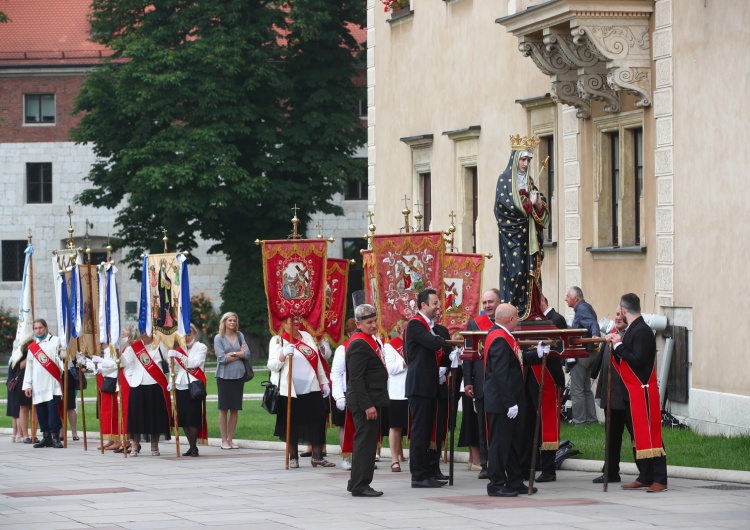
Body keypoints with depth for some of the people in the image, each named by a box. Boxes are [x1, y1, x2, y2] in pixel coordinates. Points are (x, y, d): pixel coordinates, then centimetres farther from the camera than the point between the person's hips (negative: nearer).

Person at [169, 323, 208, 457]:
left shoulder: (201, 348, 2)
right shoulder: (180, 349, 17)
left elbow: (194, 363, -13)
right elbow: (176, 369, 17)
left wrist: (179, 356, -23)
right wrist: (172, 382, 4)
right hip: (181, 386, 5)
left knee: (193, 418, -9)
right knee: (183, 419, 2)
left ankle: (193, 447, -5)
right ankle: (192, 446, 8)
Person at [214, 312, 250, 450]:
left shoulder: (240, 336, 8)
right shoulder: (218, 338, -2)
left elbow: (247, 353, 0)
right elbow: (222, 358, -11)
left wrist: (233, 353, -10)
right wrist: (240, 353, -3)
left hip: (238, 376, 3)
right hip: (224, 376, -3)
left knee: (234, 409, 6)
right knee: (224, 408, 1)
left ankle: (231, 439, 12)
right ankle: (224, 440, 5)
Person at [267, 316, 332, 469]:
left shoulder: (307, 336, 14)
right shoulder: (278, 340, 0)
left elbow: (317, 361, 17)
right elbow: (271, 365, -8)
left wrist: (324, 382, 13)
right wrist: (284, 354, -25)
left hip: (312, 389, 4)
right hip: (290, 391, -4)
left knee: (317, 422, -1)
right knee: (292, 424, 1)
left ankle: (317, 456, 7)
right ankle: (293, 458, 12)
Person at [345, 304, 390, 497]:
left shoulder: (371, 341, 15)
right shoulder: (359, 344, -17)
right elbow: (356, 379, -22)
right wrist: (368, 405, -24)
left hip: (370, 400, 11)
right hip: (364, 401, -11)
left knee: (366, 442, 16)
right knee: (365, 442, -8)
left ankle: (357, 482, 23)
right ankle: (360, 486, -4)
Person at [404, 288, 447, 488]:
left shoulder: (429, 325, 18)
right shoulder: (415, 324, -12)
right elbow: (434, 343, -23)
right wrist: (448, 339, -3)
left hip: (428, 385, 10)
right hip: (419, 385, -10)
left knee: (426, 431, 11)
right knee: (420, 430, -7)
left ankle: (426, 473, 14)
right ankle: (419, 476, -6)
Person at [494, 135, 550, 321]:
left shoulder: (529, 180, 17)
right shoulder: (505, 179, -2)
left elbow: (539, 212, 16)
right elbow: (506, 206, -13)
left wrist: (539, 204, -7)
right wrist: (529, 204, -8)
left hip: (529, 235, 6)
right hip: (512, 234, -6)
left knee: (531, 272, 2)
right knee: (516, 271, -11)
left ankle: (531, 311, 1)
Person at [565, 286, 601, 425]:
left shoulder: (582, 309, -16)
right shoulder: (586, 307, 14)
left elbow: (593, 324, -31)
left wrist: (595, 335, -50)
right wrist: (572, 329, 28)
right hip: (591, 353, 10)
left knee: (577, 390, -4)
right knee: (586, 389, 16)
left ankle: (579, 421, -3)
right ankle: (591, 418, 18)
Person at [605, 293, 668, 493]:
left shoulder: (642, 332, -15)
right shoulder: (632, 330, 13)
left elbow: (637, 360, -23)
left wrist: (619, 346, -15)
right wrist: (616, 344, 1)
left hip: (643, 391, -10)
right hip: (632, 392, 10)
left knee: (650, 435, -9)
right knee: (637, 435, 11)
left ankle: (659, 480, -8)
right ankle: (645, 477, 16)